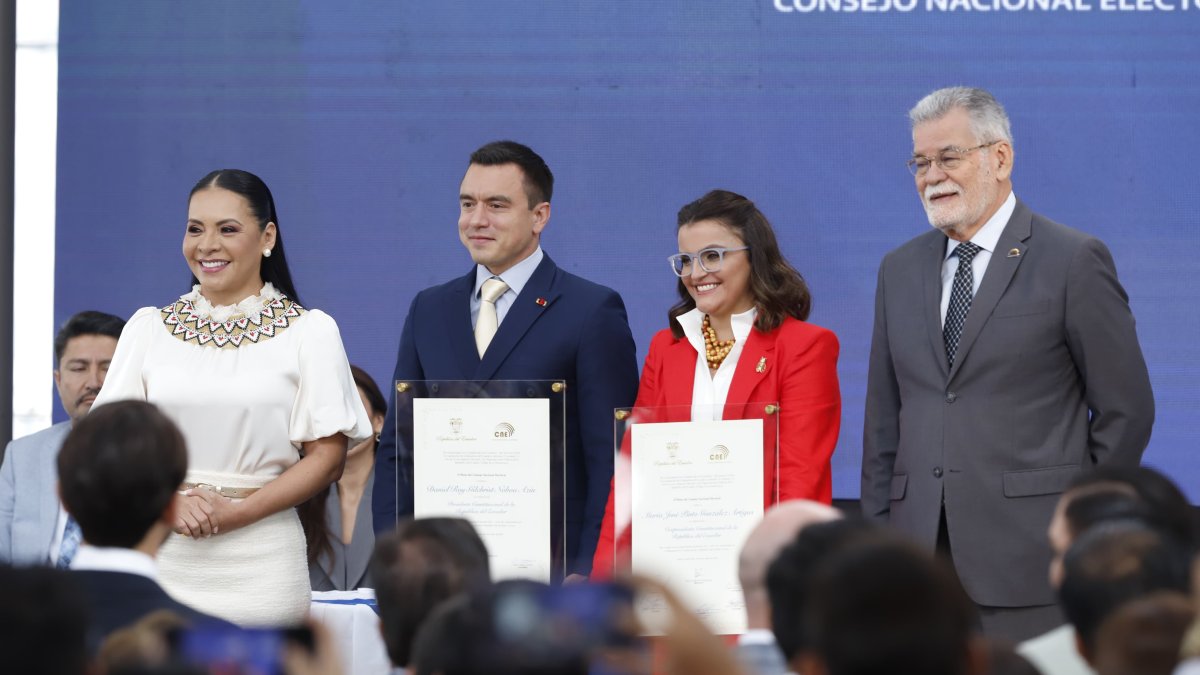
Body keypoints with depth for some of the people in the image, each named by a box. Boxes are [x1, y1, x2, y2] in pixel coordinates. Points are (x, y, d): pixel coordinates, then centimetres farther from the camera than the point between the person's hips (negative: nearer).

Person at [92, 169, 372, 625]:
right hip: (163, 560, 2)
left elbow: (326, 459, 0)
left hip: (260, 566, -2)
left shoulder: (310, 331, 5)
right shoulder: (148, 328, 12)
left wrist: (238, 512, -12)